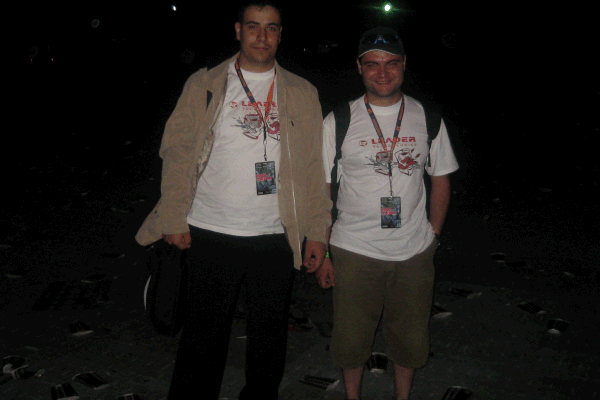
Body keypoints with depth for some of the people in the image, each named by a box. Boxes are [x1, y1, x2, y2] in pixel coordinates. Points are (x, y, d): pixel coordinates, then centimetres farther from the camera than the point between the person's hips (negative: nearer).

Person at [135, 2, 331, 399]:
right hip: (211, 236, -1)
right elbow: (178, 151, 2)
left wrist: (317, 231, 1)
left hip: (276, 237, 2)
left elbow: (314, 168, 6)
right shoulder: (203, 85, 4)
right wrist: (174, 217, -7)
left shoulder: (303, 94, 8)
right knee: (203, 336, 7)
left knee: (270, 337, 14)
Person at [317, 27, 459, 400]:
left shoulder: (427, 118, 2)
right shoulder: (338, 121, -4)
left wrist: (432, 236, 5)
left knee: (410, 340, 13)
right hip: (353, 252, -1)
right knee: (351, 340, 9)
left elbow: (441, 180, 11)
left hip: (414, 253, 2)